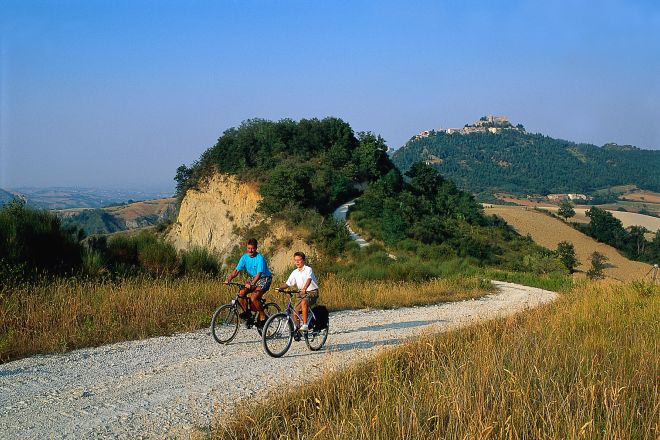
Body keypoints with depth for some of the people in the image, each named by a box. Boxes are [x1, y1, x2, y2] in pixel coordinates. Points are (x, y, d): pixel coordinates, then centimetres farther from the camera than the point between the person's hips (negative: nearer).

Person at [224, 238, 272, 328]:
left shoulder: (260, 258, -23)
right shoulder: (245, 257, -4)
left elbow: (259, 274, -32)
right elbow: (236, 270, -7)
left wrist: (251, 284, -48)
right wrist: (228, 279, -23)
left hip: (265, 279, -7)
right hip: (254, 278, 7)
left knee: (253, 297, -26)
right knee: (241, 293, -16)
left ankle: (263, 317, -8)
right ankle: (247, 312, 4)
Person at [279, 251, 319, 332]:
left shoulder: (308, 269, -11)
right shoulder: (295, 272, 7)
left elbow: (309, 279, -30)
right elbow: (288, 283, 6)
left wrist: (304, 288, -49)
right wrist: (280, 288, -14)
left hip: (312, 292, -7)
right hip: (301, 293, 7)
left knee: (304, 302, -36)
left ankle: (305, 325, -35)